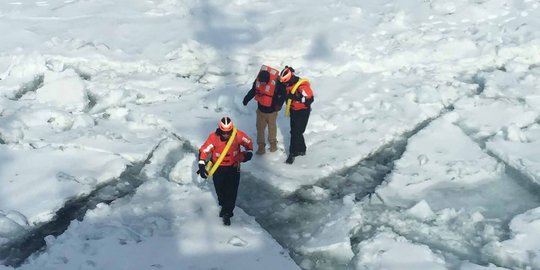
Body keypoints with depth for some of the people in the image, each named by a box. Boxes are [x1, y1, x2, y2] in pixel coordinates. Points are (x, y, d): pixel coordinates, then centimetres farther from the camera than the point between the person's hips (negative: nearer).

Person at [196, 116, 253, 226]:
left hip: (233, 167, 0)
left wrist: (248, 152, -3)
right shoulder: (214, 137, -22)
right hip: (218, 168, 0)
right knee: (220, 190, 15)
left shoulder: (238, 135, -18)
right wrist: (202, 165, -25)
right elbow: (204, 150, -18)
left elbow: (249, 142, 3)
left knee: (231, 191, -4)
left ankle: (227, 213, 8)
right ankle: (224, 204, 45)